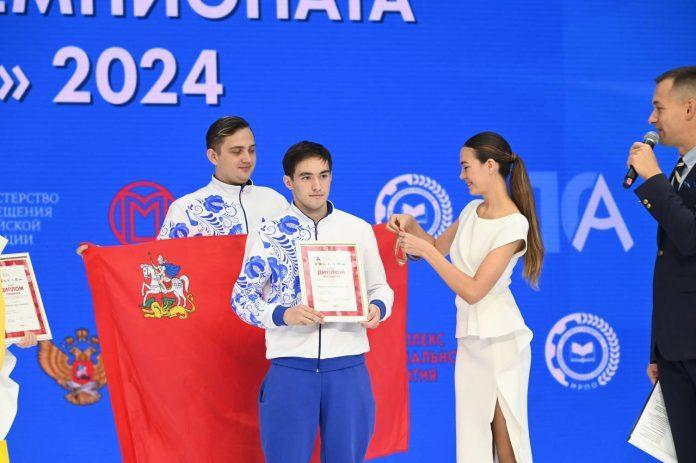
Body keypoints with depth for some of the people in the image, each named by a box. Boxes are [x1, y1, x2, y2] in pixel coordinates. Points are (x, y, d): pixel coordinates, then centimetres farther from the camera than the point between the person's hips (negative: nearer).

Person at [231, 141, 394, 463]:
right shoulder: (268, 234, 1)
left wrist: (378, 308, -8)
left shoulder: (359, 229, 8)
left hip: (348, 367, 2)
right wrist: (282, 314, -17)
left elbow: (379, 287, 16)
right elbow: (242, 296, 2)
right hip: (290, 367, -2)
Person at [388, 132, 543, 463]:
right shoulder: (472, 211, 9)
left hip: (500, 340, -8)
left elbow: (473, 290, -20)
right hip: (469, 339, 8)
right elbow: (439, 247, 26)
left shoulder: (513, 224, -15)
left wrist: (425, 251, -18)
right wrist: (411, 226, 7)